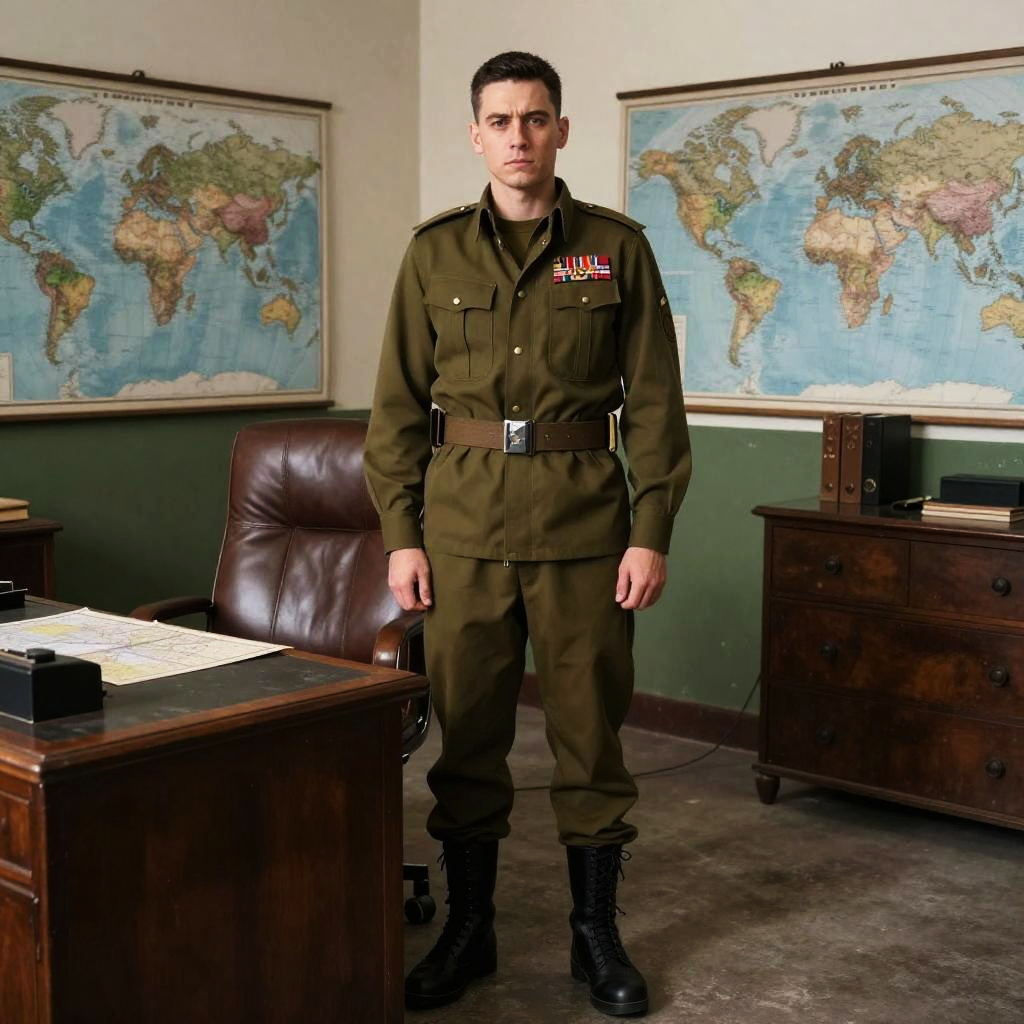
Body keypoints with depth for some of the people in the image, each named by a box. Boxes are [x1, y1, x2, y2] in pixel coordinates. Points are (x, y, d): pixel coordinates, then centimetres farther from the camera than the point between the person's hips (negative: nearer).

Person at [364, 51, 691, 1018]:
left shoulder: (616, 247, 3)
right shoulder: (434, 253, 6)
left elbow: (654, 401, 1)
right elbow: (398, 405, 6)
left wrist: (651, 533, -5)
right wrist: (401, 534, 0)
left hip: (584, 521, -1)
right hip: (462, 521, 1)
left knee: (589, 729, 6)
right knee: (466, 729, 8)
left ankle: (596, 932, 22)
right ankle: (468, 928, 24)